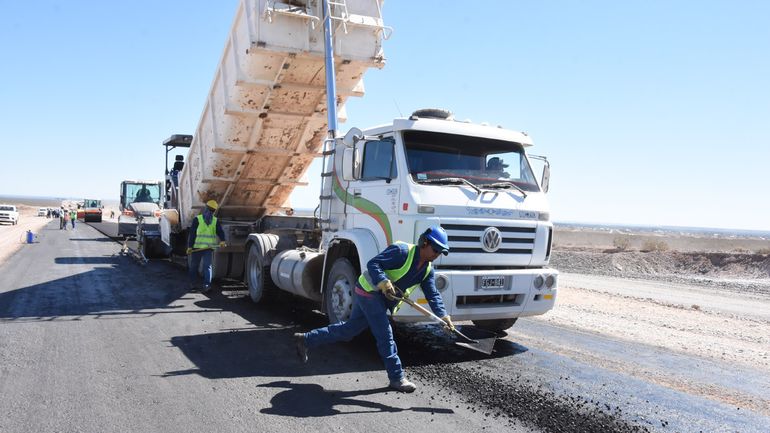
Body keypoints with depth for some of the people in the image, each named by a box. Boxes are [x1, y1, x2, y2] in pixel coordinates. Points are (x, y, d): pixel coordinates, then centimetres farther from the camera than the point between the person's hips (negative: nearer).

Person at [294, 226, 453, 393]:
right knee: (385, 336, -8)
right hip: (369, 291, -9)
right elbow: (373, 264, -25)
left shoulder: (428, 270, 3)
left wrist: (443, 316, -11)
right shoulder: (402, 251, -22)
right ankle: (397, 378, 4)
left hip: (381, 299, 9)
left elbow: (433, 295, 2)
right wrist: (384, 282, -39)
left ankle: (306, 340, 29)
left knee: (348, 329, 16)